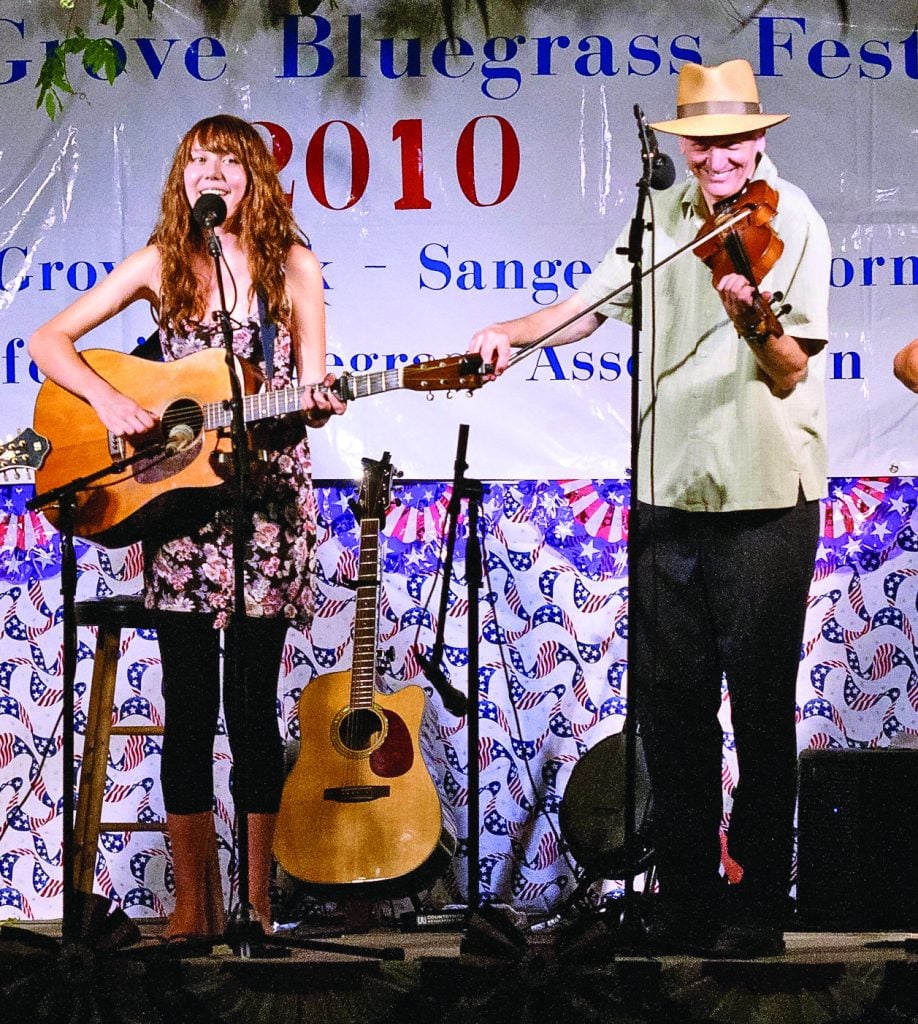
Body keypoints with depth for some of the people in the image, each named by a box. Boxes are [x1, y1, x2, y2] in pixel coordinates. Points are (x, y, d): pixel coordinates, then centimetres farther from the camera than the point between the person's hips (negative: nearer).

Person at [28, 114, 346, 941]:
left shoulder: (293, 268, 4)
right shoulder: (159, 264, 6)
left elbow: (309, 394, 3)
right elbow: (48, 341, 5)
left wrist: (319, 404, -21)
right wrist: (108, 400, -11)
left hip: (268, 501, -1)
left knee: (252, 704, -2)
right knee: (188, 707, -1)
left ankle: (257, 900, 6)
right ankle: (195, 903, 4)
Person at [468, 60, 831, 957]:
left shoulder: (789, 220, -8)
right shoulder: (664, 216, 10)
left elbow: (788, 371, -15)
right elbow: (591, 304, 13)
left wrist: (751, 319, -35)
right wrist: (513, 335, -3)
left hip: (763, 497, -6)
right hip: (668, 491, 6)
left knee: (760, 704, -1)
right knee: (669, 698, 9)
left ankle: (756, 905, 8)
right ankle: (686, 893, 20)